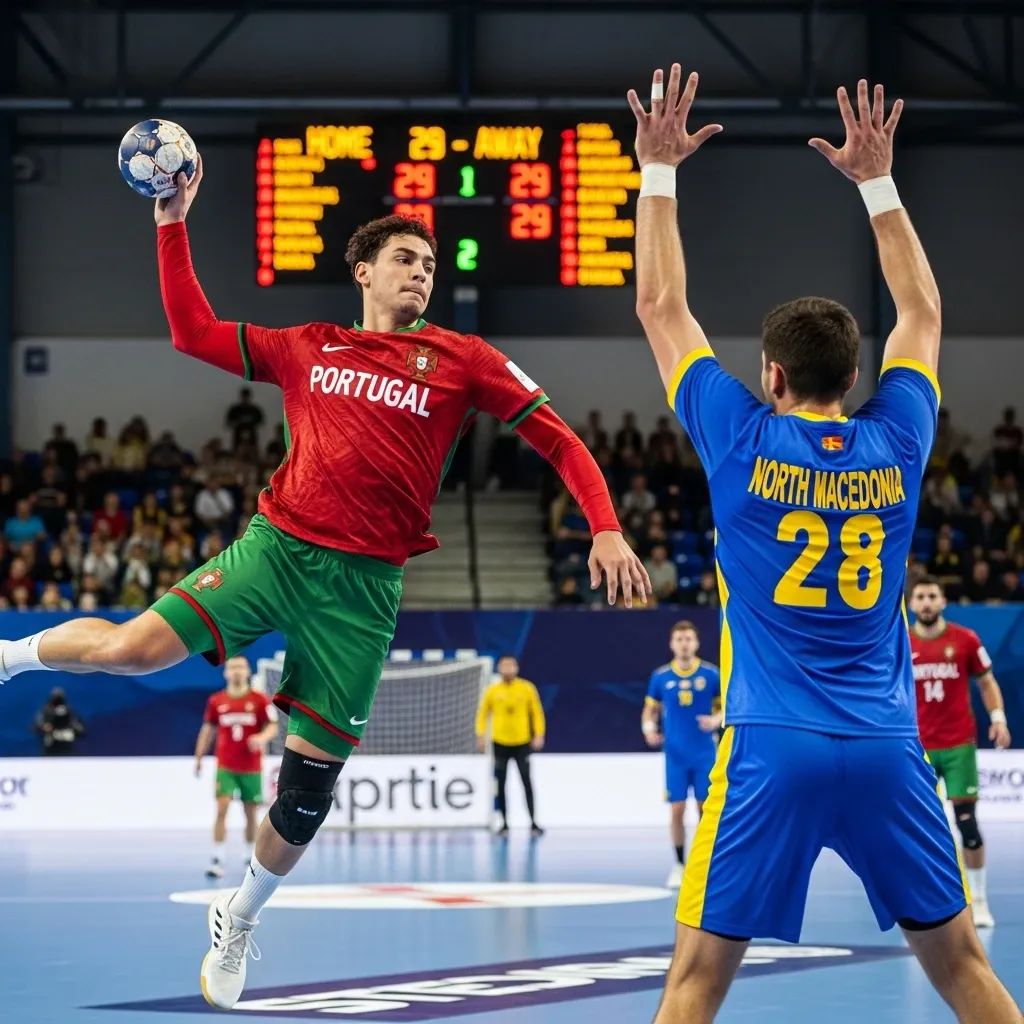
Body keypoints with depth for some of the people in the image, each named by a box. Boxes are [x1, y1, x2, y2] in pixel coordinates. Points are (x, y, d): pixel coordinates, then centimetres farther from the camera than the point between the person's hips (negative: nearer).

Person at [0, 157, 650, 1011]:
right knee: (135, 649, -22)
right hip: (278, 547, 1)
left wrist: (604, 528, -9)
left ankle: (240, 919, 27)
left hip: (364, 586, 0)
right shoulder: (307, 349, 12)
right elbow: (193, 331, 14)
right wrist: (172, 223, 9)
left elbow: (559, 440, 4)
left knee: (310, 783, 1)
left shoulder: (462, 359, 5)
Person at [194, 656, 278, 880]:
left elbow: (273, 727, -4)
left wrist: (262, 737, -26)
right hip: (225, 767, 0)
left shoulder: (260, 700, -2)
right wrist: (199, 757, 11)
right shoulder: (216, 701, 4)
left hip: (251, 768, 0)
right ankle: (217, 860, -16)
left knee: (251, 813, 8)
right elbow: (208, 730, 12)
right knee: (221, 809, -14)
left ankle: (251, 857, 25)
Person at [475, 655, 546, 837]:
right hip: (500, 743, 1)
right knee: (500, 784, 3)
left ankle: (533, 823, -5)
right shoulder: (492, 691, 2)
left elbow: (537, 713, 4)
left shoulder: (527, 689, 0)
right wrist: (481, 736, -2)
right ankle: (504, 823, 12)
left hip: (522, 742, -1)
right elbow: (482, 713, 8)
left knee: (527, 782, -7)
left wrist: (539, 735, -3)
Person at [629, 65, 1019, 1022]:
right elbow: (922, 311, 21)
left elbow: (661, 306, 8)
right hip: (888, 751, 3)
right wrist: (876, 180, 25)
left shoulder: (743, 442, -2)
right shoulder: (895, 443, 4)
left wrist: (658, 171, 14)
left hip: (772, 753, -3)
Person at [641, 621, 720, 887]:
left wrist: (716, 720, -16)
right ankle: (679, 866, 12)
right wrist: (649, 728, -10)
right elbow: (650, 710, 11)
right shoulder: (660, 676, 2)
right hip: (675, 755, 1)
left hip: (704, 754, -1)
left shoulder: (710, 674, -2)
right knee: (676, 810, 0)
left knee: (705, 808, -1)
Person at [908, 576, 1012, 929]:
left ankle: (978, 900, 4)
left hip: (959, 745, -2)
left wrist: (998, 718, -6)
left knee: (967, 822, -5)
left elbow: (986, 682, 8)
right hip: (918, 748, 2)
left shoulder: (965, 639, 0)